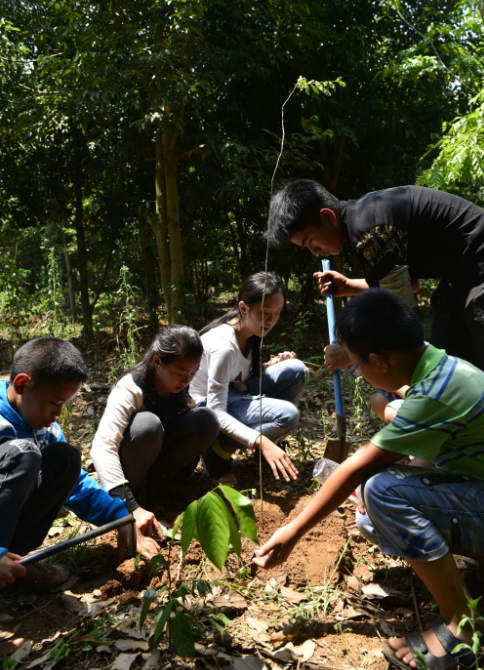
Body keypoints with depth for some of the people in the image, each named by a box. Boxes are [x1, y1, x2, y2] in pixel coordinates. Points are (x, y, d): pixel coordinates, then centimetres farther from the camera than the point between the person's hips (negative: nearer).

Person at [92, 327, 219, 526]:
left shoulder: (179, 384, -13)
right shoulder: (130, 390, -32)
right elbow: (102, 446, -45)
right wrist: (132, 508, -53)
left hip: (157, 449, 5)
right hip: (125, 457, -5)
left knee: (207, 420, -20)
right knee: (147, 423, -38)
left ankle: (158, 476, -2)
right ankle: (135, 486, -12)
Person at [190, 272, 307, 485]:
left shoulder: (250, 331, -4)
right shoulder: (223, 345, -29)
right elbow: (216, 412, -31)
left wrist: (272, 365, -10)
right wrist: (261, 442, -42)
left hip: (231, 392, 8)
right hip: (204, 408, -8)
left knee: (295, 369, -8)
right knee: (287, 415, -27)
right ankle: (218, 451, -11)